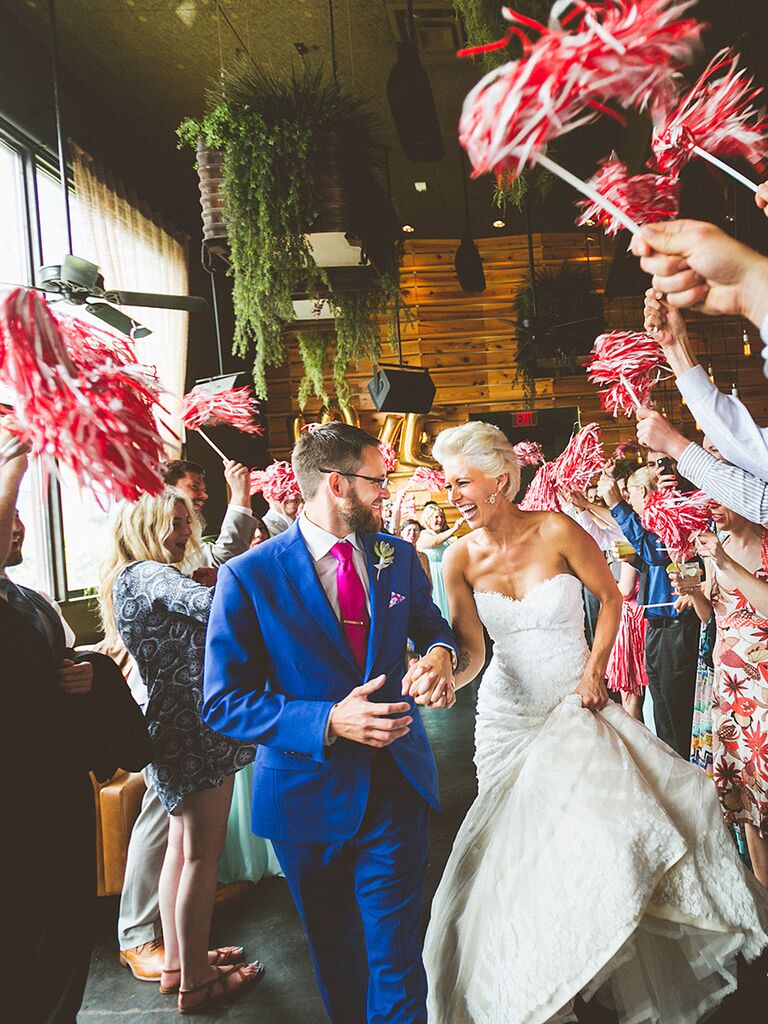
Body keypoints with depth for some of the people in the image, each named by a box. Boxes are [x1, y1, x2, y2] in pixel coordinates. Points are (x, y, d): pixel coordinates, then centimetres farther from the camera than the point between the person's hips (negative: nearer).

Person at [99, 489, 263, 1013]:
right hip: (196, 731, -11)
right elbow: (212, 603, -36)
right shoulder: (150, 575, -18)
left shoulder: (133, 578, 14)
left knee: (182, 847, 20)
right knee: (203, 854, 2)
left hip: (174, 728, 11)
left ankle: (178, 961, 35)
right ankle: (196, 980, 17)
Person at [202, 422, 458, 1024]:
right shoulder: (249, 577, -14)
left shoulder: (398, 555, 0)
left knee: (395, 959, 6)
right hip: (308, 790, -2)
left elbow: (429, 623, 14)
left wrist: (439, 653, -11)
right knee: (336, 958, 21)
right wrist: (329, 721, -26)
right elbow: (224, 704, -14)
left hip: (395, 782, 2)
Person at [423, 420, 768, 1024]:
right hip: (508, 714, 2)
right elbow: (470, 649, -5)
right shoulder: (461, 558, -7)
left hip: (575, 704, -2)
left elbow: (610, 597, -1)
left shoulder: (557, 532, -15)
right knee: (518, 844, 7)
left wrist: (595, 669, -7)